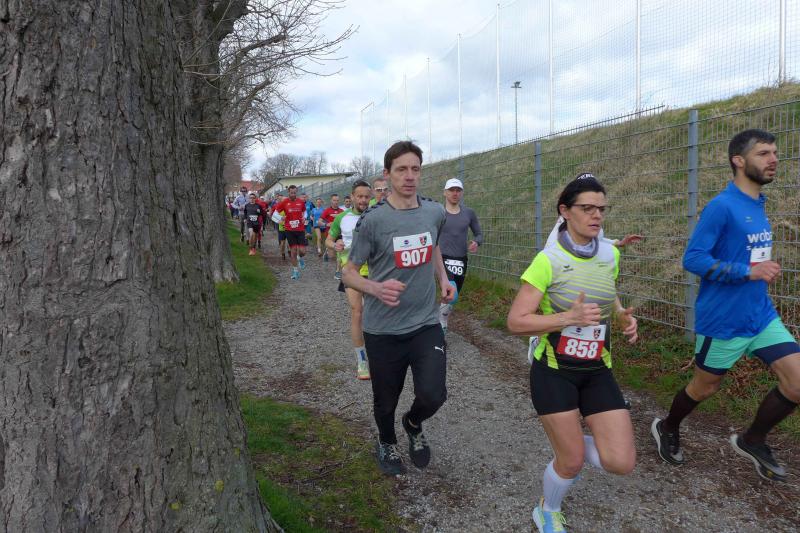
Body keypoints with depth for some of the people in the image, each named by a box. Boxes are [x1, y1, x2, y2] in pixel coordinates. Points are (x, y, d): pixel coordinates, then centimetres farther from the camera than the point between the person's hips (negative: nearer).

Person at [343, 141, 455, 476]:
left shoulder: (435, 212, 1)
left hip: (426, 324, 3)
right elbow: (349, 273, -6)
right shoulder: (373, 220, -12)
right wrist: (376, 288, -26)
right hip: (383, 329, -2)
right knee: (386, 400, 13)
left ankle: (414, 425, 29)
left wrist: (443, 278, 7)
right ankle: (386, 443, 48)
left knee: (433, 395, -9)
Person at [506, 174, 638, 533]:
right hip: (554, 371, -5)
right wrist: (569, 317, -30)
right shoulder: (548, 260, -17)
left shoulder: (610, 254, 1)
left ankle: (572, 441, 29)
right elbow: (515, 322, -19)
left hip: (597, 372, 5)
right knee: (572, 463, 2)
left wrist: (622, 315, 0)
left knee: (621, 463, -4)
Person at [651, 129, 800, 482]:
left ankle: (752, 440, 23)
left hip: (763, 316, 7)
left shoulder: (757, 204, 9)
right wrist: (748, 271, -26)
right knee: (705, 387, 11)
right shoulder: (721, 206, -17)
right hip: (722, 321, -7)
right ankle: (667, 429, 39)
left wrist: (763, 268, 9)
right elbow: (692, 259, -22)